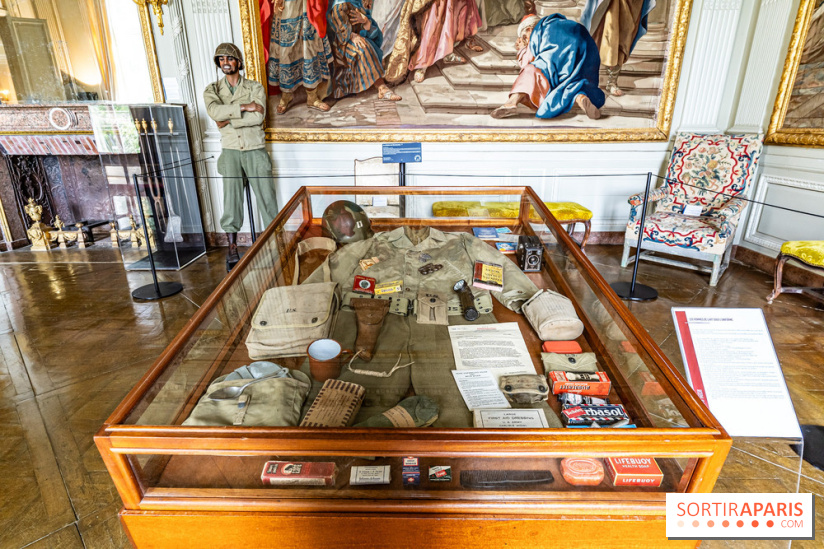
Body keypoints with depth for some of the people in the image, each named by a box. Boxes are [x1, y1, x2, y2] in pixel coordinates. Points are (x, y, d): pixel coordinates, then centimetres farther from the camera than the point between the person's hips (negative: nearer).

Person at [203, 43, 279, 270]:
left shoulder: (255, 87, 7)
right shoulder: (212, 90, 12)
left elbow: (259, 116, -11)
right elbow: (214, 111, -12)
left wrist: (229, 120, -10)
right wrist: (245, 107, -15)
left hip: (255, 150, 0)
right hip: (231, 150, 0)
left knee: (267, 197, -4)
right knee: (231, 196, -11)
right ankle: (232, 248, -8)